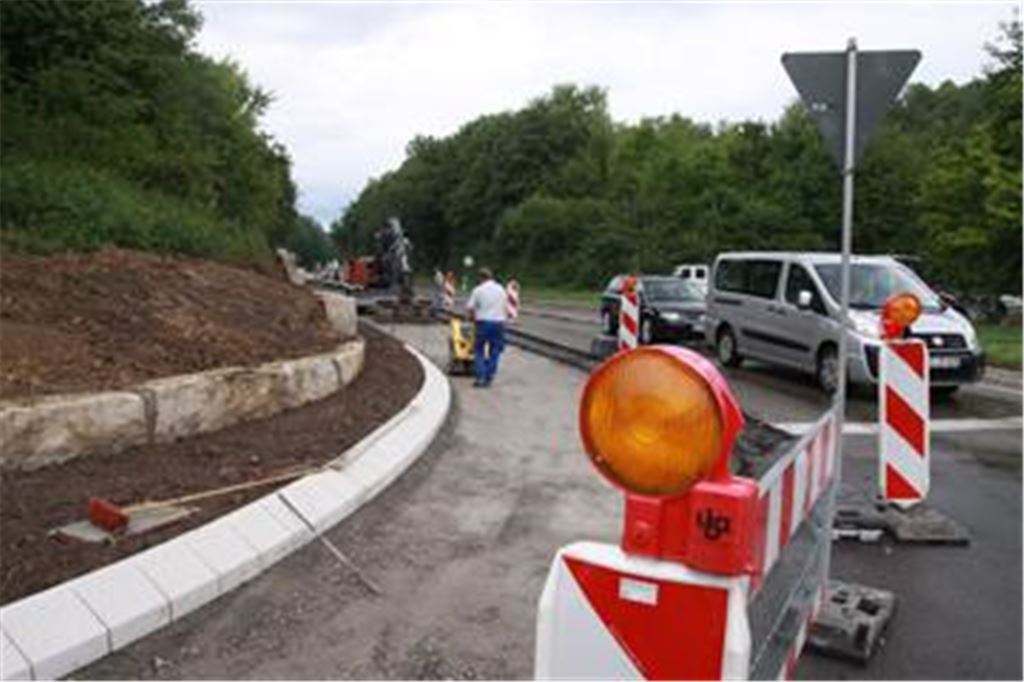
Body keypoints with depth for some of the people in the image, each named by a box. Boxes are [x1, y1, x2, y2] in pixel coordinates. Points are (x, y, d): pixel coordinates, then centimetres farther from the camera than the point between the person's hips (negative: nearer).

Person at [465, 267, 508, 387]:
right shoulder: (501, 289, 7)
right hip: (498, 322, 3)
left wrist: (474, 319, 12)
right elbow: (504, 306, 11)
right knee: (494, 351, 9)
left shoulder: (478, 290, -4)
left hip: (483, 322, -2)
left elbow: (469, 308, -5)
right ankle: (488, 378, 8)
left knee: (479, 351, 8)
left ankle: (480, 377, -2)